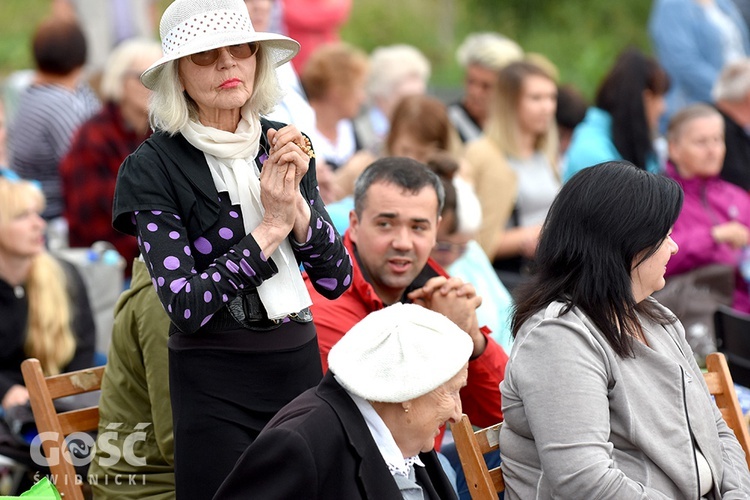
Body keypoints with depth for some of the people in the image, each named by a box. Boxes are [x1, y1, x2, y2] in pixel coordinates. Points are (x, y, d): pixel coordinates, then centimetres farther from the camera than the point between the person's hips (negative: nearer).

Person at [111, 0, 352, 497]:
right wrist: (272, 227, -17)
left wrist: (295, 203, -12)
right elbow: (186, 305, -18)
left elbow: (337, 280, 3)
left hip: (300, 363, 5)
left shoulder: (285, 148, 5)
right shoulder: (154, 167, -9)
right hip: (215, 385, -5)